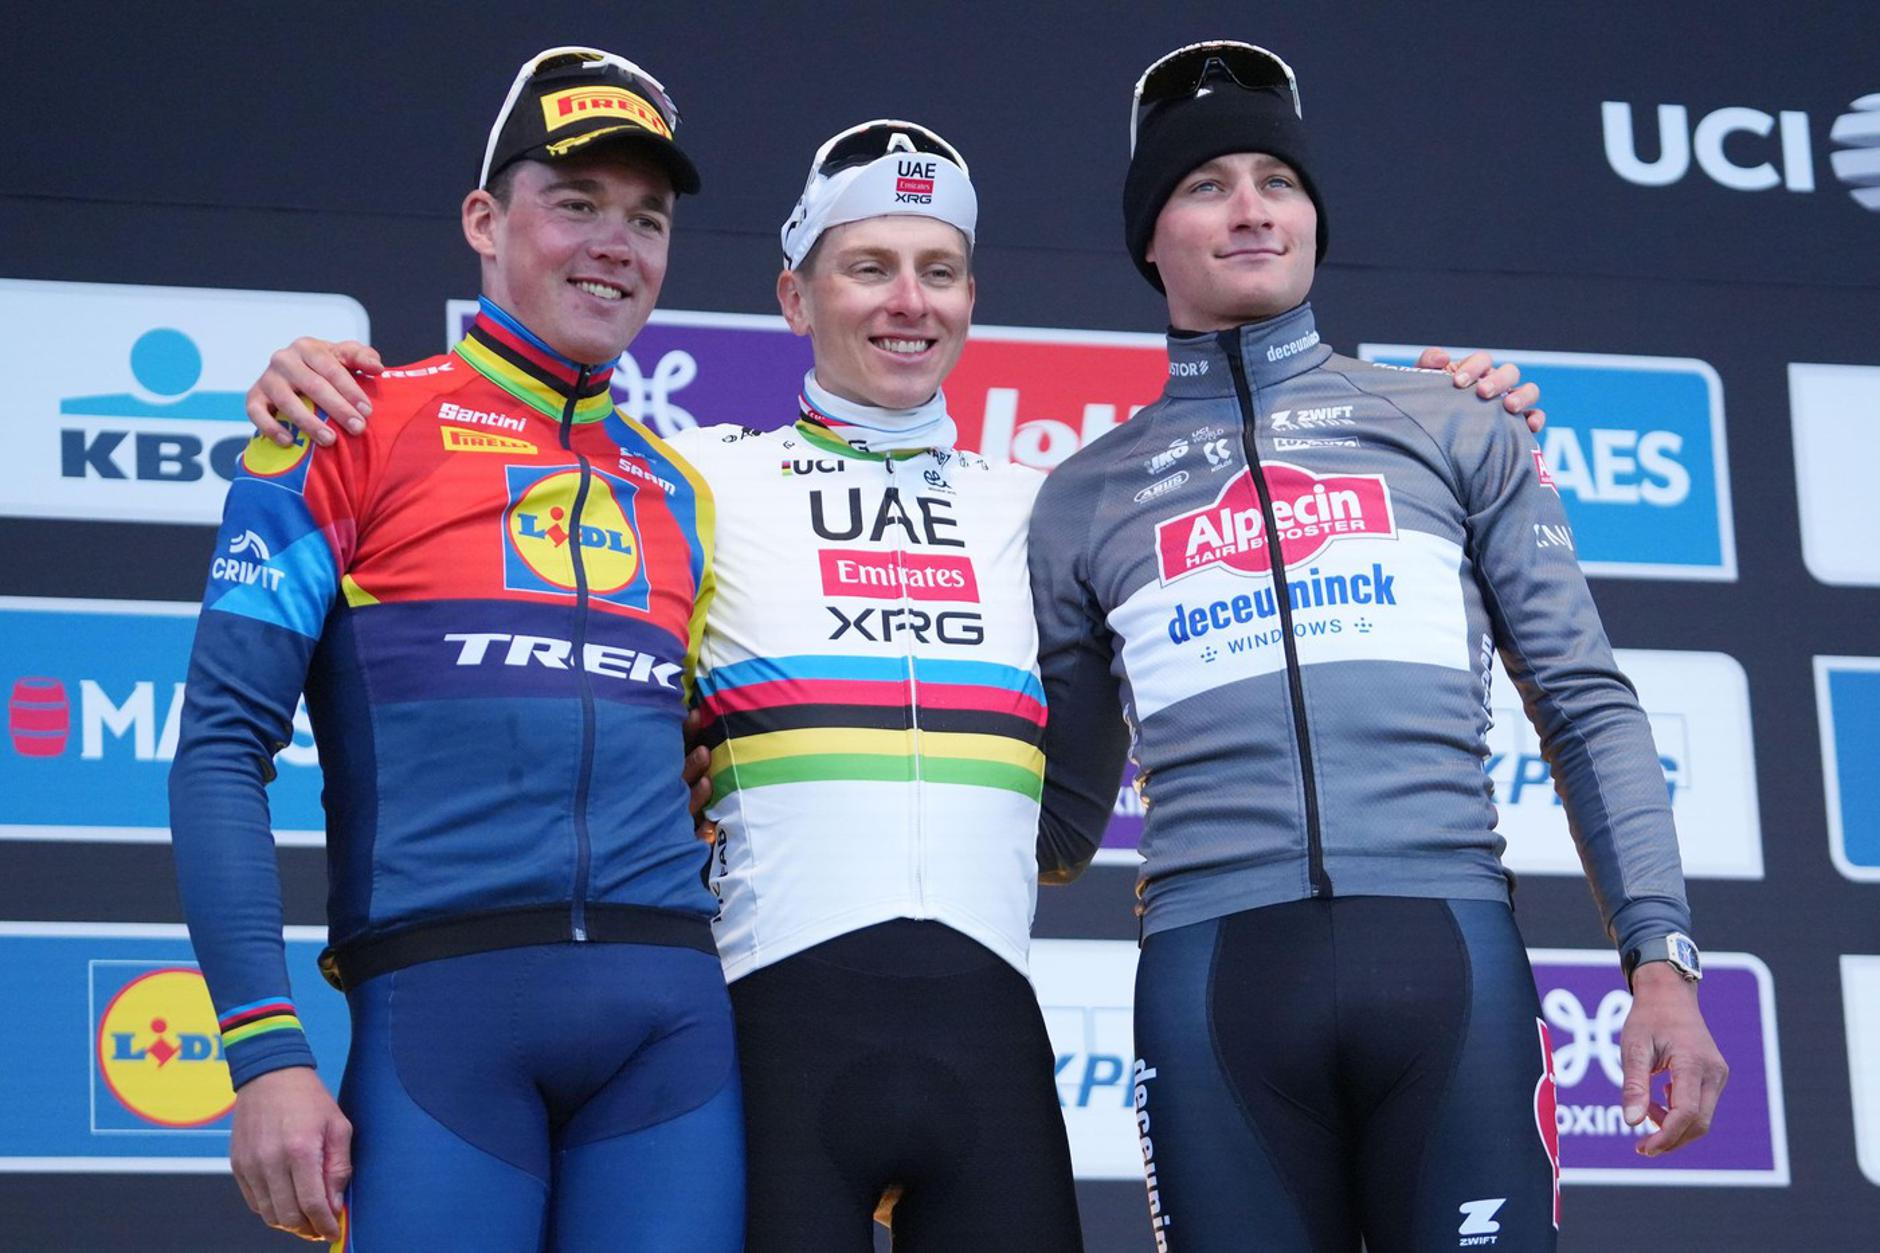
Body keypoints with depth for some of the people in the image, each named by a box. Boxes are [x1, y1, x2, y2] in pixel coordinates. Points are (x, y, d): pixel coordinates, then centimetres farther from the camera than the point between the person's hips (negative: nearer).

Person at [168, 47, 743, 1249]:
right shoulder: (357, 430, 5)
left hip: (674, 1016, 4)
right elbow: (223, 748, -2)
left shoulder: (678, 494, 19)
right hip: (444, 1003, -4)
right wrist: (266, 1048, -11)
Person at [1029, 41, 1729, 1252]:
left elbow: (1587, 702, 9)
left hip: (1451, 961, -1)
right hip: (1213, 980, 1)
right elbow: (1063, 809, 23)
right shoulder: (1087, 497, 17)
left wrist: (1661, 955, -1)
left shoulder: (1455, 429, 14)